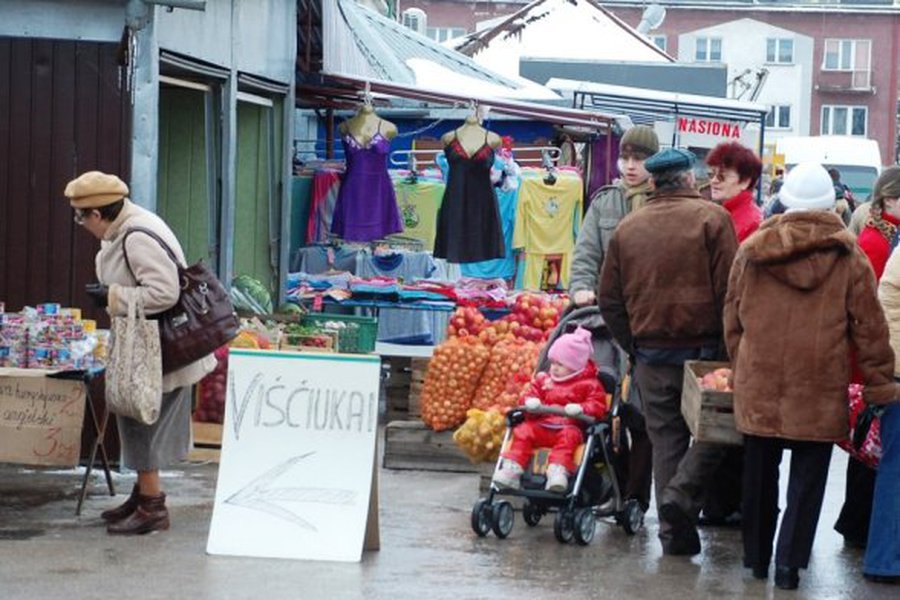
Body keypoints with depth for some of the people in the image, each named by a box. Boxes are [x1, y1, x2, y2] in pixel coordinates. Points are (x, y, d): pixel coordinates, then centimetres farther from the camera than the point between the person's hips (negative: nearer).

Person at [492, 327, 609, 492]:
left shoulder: (589, 384, 5)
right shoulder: (544, 380, 20)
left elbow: (598, 406, -3)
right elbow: (531, 394, 19)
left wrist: (580, 408, -23)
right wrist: (530, 401, -8)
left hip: (569, 427, -4)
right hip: (541, 425, 4)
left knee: (569, 436, -36)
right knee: (523, 430, -21)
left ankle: (558, 471, -53)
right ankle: (512, 468, -29)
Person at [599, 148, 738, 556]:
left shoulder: (627, 228, 7)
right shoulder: (711, 219, -5)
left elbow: (609, 298, 10)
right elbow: (729, 289, -10)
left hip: (649, 351, 4)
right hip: (703, 348, -4)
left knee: (665, 438, 10)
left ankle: (674, 533, 10)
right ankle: (682, 494, -10)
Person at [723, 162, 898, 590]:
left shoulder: (750, 251, 2)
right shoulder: (849, 257, -4)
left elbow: (732, 318, 10)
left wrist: (739, 370, 21)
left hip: (758, 386, 3)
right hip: (820, 390, -2)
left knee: (760, 473, 15)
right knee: (807, 477, 6)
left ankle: (757, 556, 24)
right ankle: (790, 560, 0)